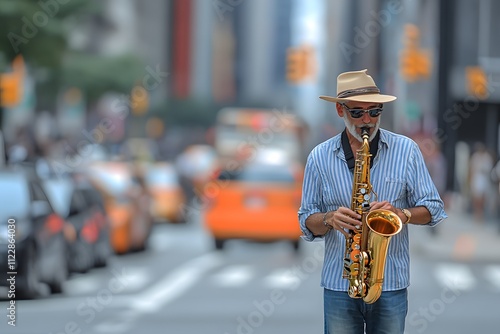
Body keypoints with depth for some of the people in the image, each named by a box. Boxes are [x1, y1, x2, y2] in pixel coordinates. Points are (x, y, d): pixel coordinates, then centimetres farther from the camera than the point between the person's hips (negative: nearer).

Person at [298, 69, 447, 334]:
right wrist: (329, 219, -15)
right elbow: (308, 223, 7)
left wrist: (401, 213, -16)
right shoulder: (320, 157, 4)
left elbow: (433, 210, 3)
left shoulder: (405, 150, 2)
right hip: (339, 284, 1)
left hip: (391, 283, -1)